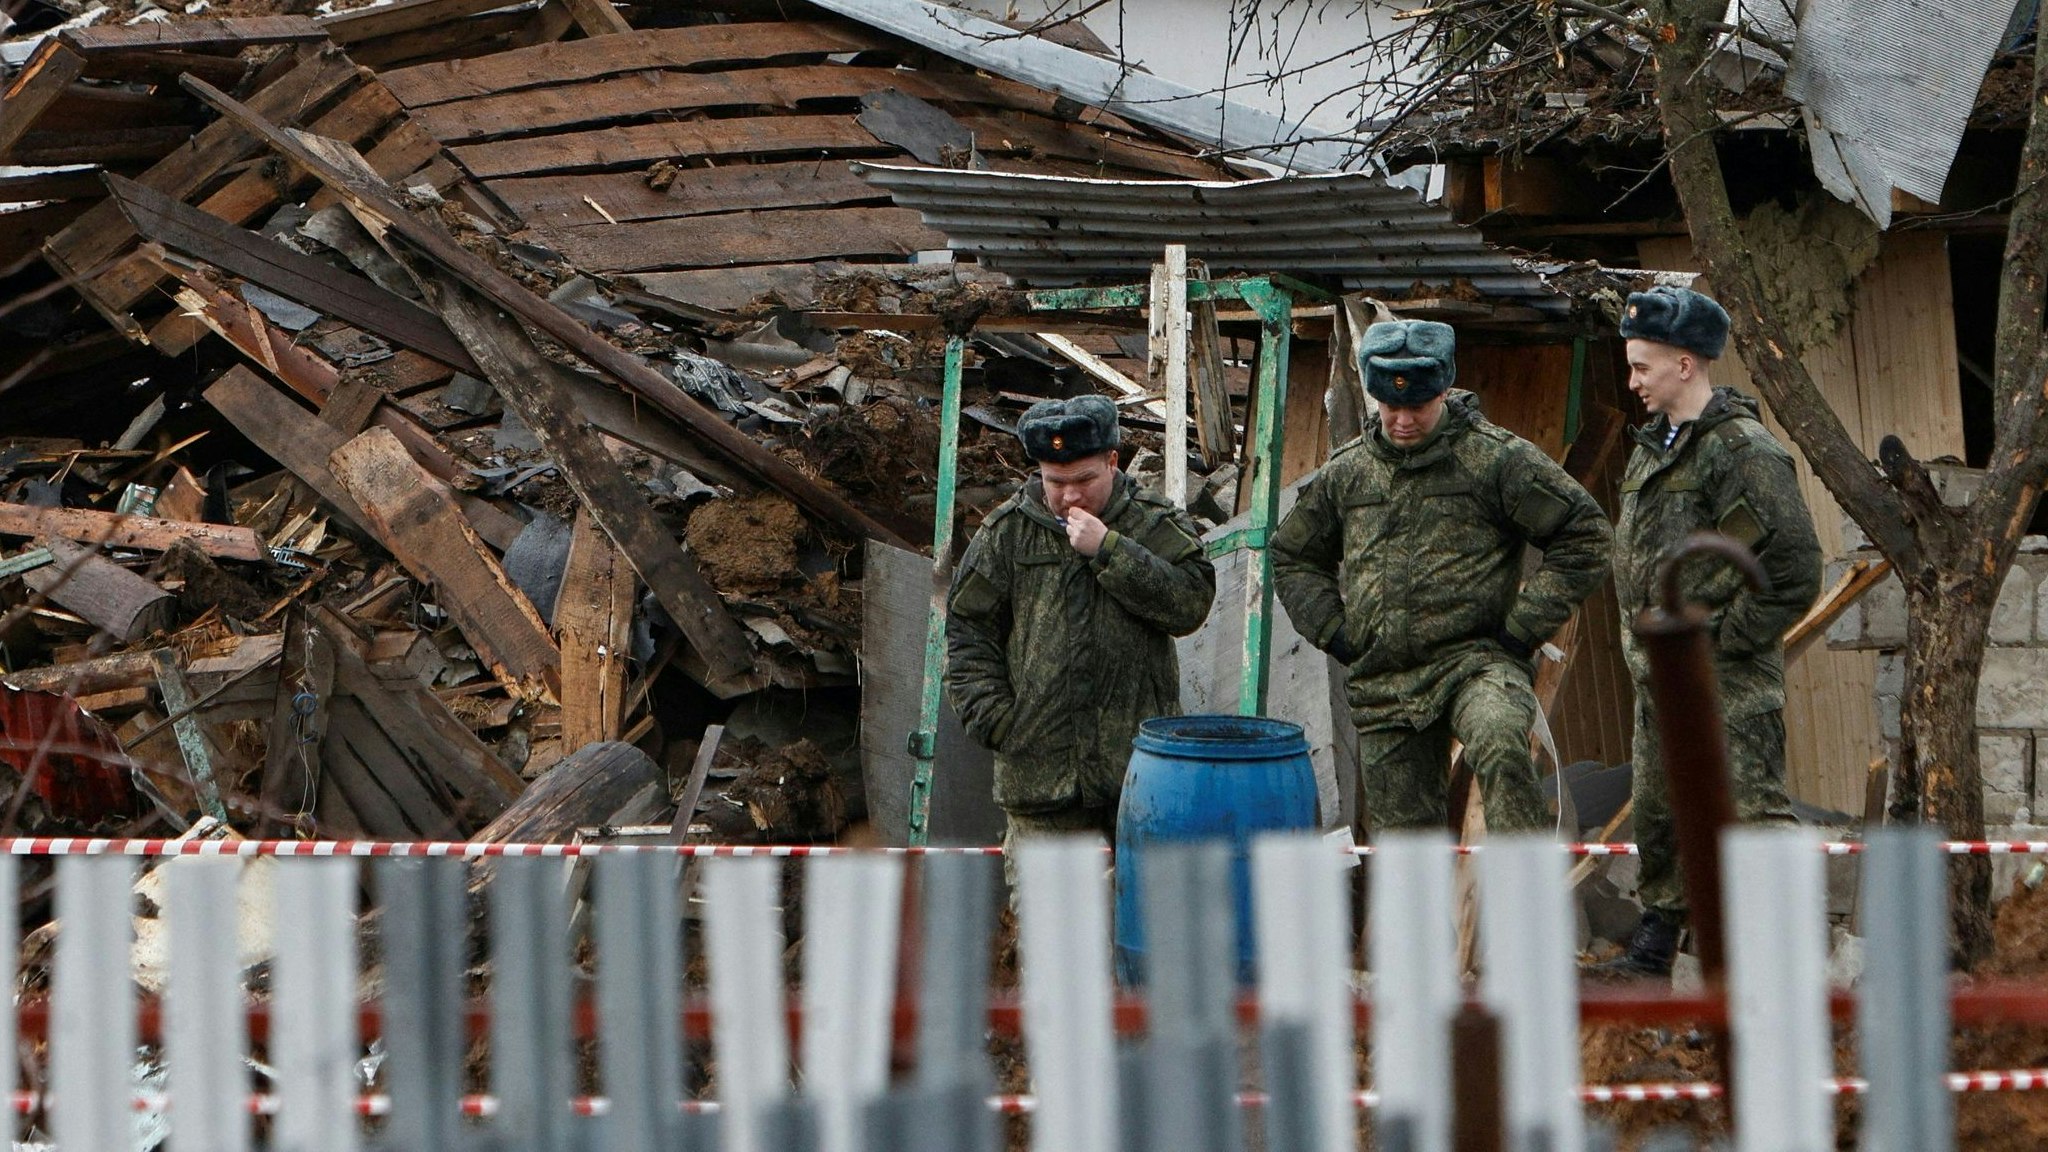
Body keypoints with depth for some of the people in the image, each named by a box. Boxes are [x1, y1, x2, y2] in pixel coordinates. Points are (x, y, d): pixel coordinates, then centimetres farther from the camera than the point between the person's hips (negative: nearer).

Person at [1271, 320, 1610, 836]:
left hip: (1476, 659, -5)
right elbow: (1292, 556, 25)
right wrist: (1334, 632, 10)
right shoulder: (1346, 472, 10)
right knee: (1404, 830, 6)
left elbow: (1583, 534, -3)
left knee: (1499, 748, -37)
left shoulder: (1497, 458, -3)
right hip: (1383, 685, 5)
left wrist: (1522, 628, -7)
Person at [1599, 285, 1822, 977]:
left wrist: (1722, 639, -14)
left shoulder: (1744, 451, -14)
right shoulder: (1654, 448, 15)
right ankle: (1656, 942, 26)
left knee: (1749, 811, -12)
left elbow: (1793, 570, -19)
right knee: (1657, 813, 15)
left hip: (1728, 680, -9)